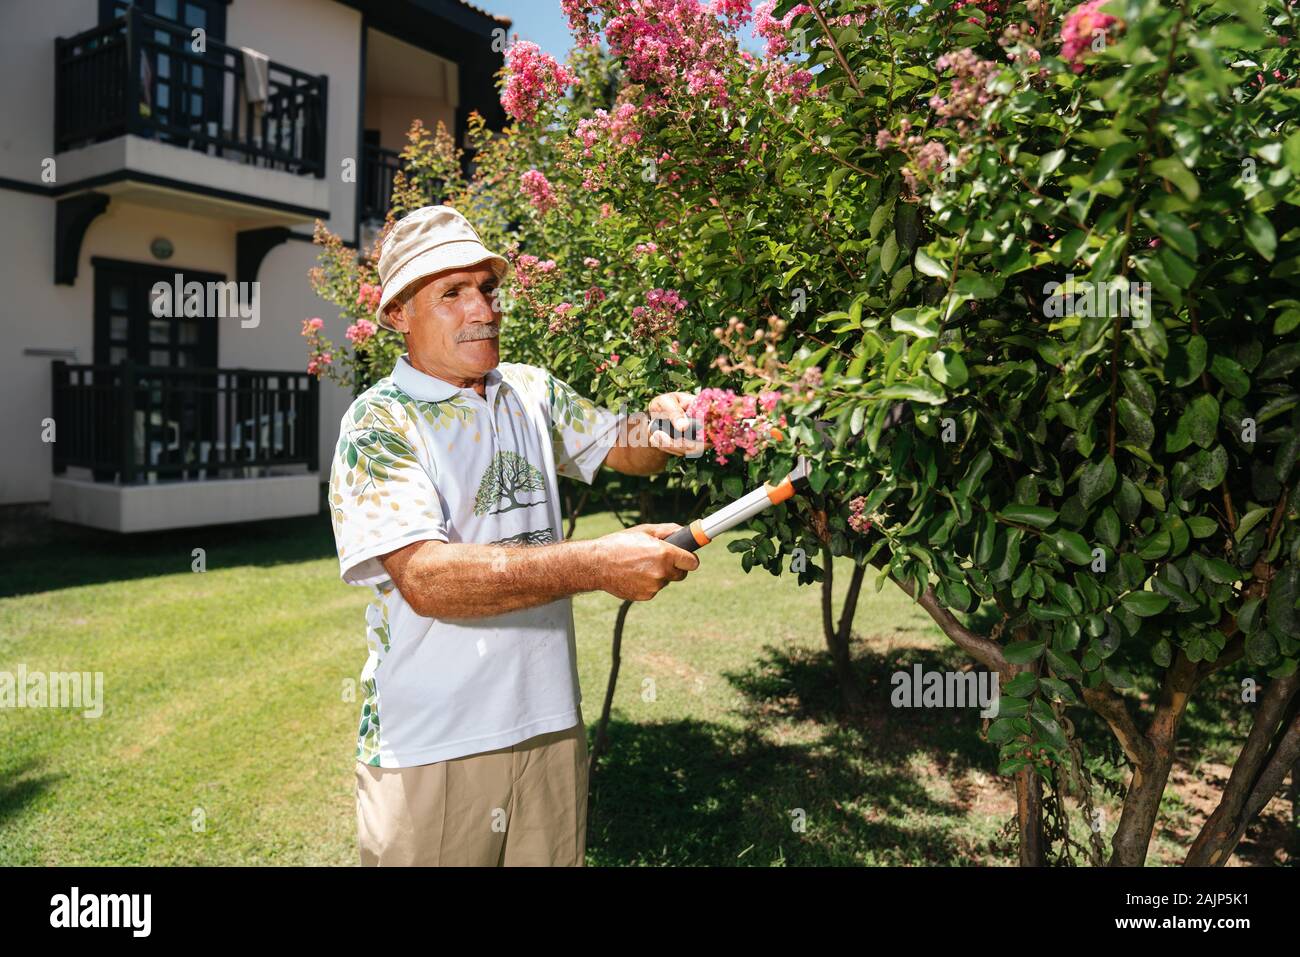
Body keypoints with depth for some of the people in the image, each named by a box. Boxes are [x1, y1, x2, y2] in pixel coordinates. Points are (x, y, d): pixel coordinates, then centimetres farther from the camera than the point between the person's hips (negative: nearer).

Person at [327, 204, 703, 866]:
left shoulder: (533, 392, 7)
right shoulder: (379, 423, -11)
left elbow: (623, 448, 16)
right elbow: (425, 577, -24)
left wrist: (661, 427, -9)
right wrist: (597, 564, -30)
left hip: (552, 727, 5)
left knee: (555, 855, 17)